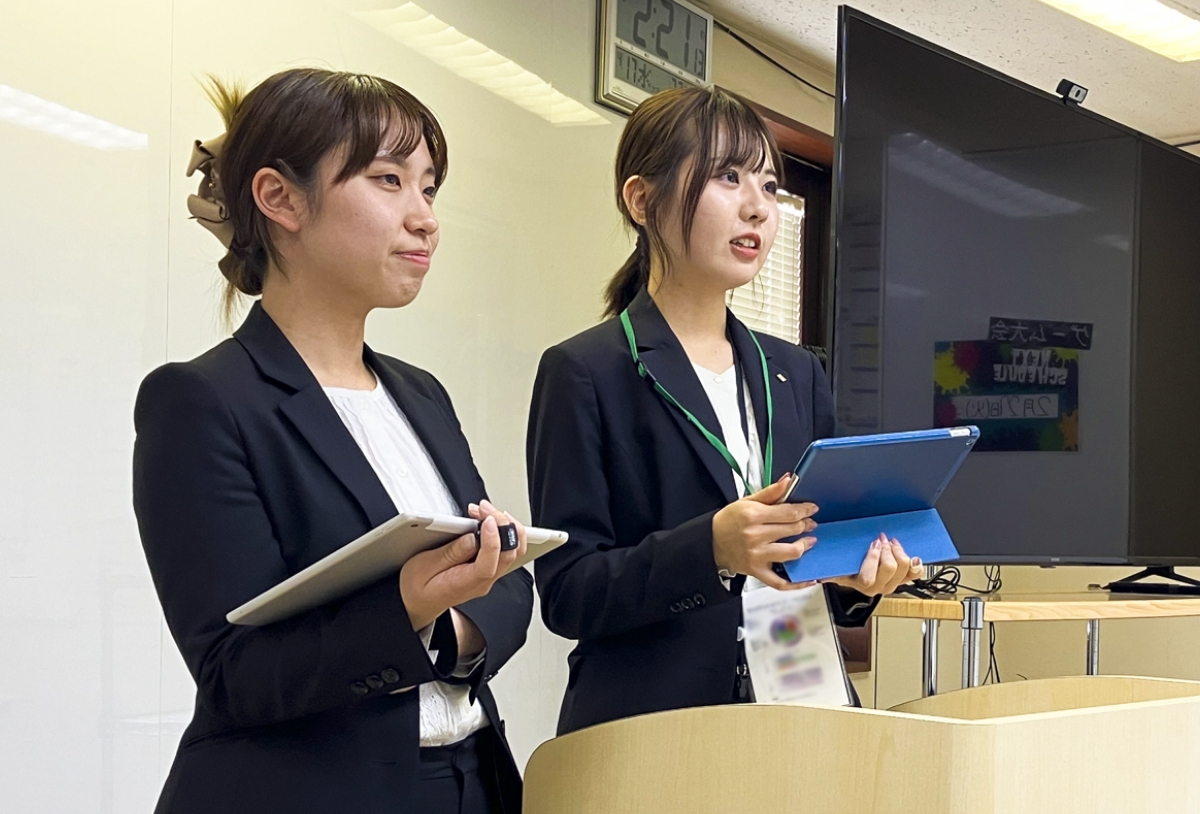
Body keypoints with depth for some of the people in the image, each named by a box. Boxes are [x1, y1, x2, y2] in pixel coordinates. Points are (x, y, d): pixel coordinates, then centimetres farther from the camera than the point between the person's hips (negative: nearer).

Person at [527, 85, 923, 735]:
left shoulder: (795, 374, 14)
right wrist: (710, 548, -25)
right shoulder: (586, 374, -4)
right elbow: (565, 593, -11)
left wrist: (855, 581, -5)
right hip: (648, 724, -6)